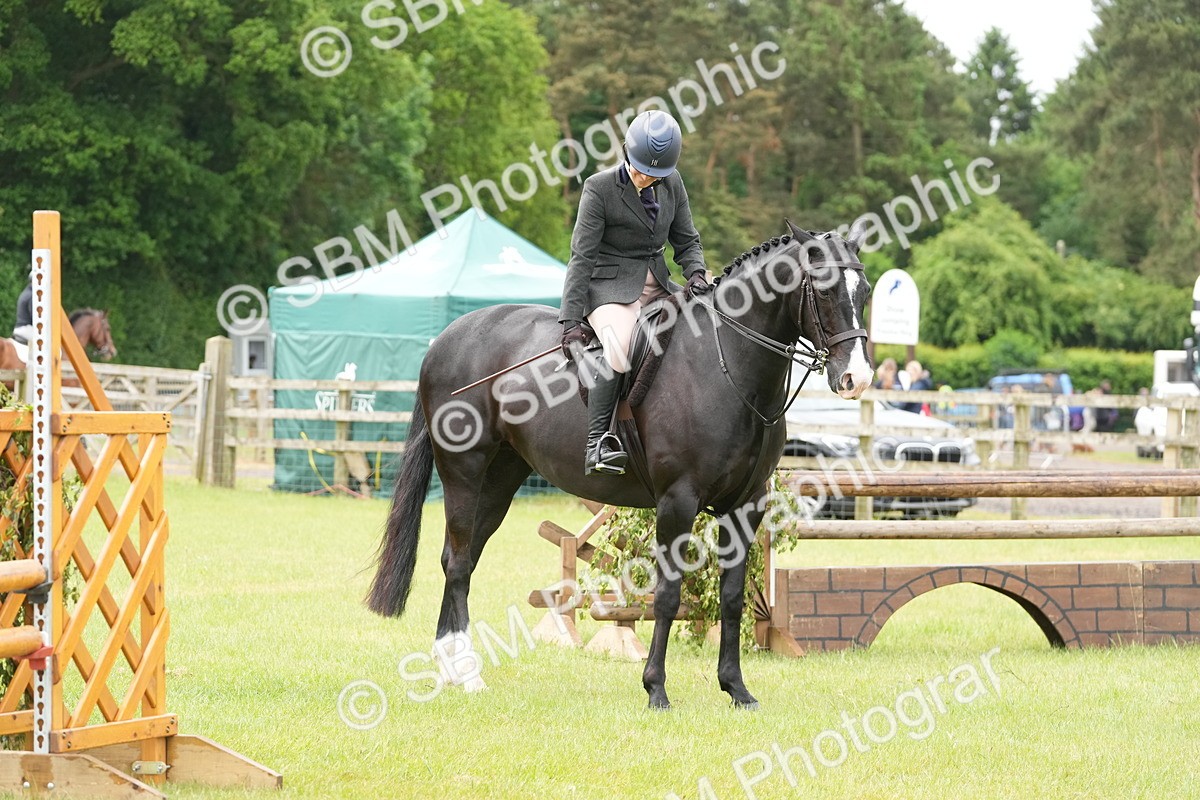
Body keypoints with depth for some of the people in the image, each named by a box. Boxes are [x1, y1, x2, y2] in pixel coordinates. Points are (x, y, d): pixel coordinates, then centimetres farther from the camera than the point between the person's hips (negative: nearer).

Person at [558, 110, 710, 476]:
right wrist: (571, 321, -18)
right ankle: (596, 444, -35)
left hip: (657, 285, 6)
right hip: (609, 284, -6)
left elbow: (687, 240, 14)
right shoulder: (600, 188, -11)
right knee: (619, 350, -35)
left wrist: (695, 273, -10)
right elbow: (582, 257, -12)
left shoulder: (672, 184, 6)